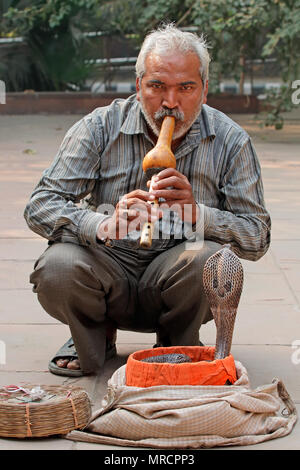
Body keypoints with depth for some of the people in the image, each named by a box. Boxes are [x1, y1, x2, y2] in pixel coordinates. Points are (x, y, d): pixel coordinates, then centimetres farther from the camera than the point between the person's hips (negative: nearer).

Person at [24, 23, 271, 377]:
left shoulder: (230, 141, -5)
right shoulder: (101, 127, -7)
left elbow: (257, 238, -7)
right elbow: (40, 206, -12)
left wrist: (195, 213, -27)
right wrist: (104, 226, -33)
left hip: (173, 281, 0)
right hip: (109, 271, 0)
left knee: (209, 259, -33)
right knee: (56, 269, -31)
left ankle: (177, 347, 2)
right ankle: (97, 335, 7)